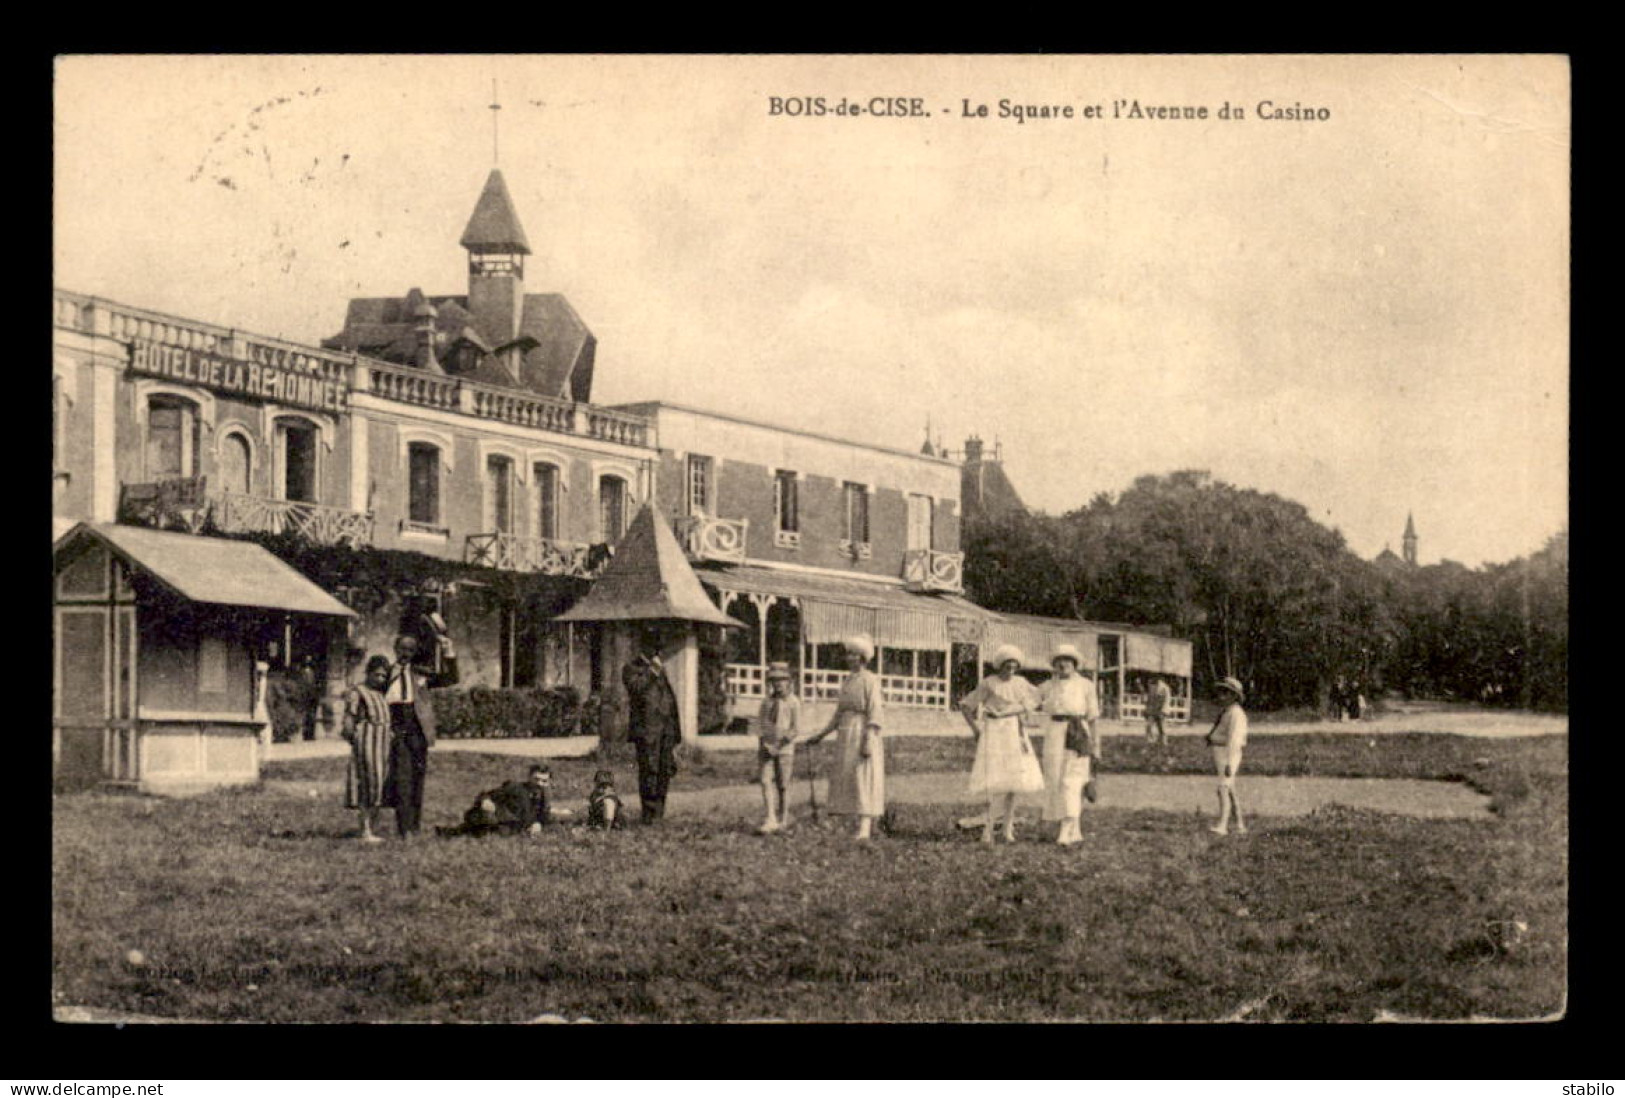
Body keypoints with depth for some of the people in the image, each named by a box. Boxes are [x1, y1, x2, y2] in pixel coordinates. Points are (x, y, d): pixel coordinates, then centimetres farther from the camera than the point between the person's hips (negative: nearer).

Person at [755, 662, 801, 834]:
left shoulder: (794, 702, -5)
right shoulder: (768, 701, 8)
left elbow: (796, 729, -10)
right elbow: (760, 723, 10)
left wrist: (779, 746, -15)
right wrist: (763, 744, -6)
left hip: (785, 748, -3)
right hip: (767, 748, 3)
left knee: (783, 786, 2)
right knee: (766, 781, -10)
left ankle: (783, 820, 16)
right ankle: (771, 820, -15)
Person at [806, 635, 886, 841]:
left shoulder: (870, 680, -8)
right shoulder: (847, 682, 16)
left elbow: (875, 713, -15)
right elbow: (839, 715, 20)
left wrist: (869, 741, -24)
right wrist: (821, 735, 17)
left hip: (863, 734, -8)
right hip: (846, 737, 8)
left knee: (864, 781, -13)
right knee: (849, 780, 6)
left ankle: (864, 830, -19)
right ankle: (868, 826, 11)